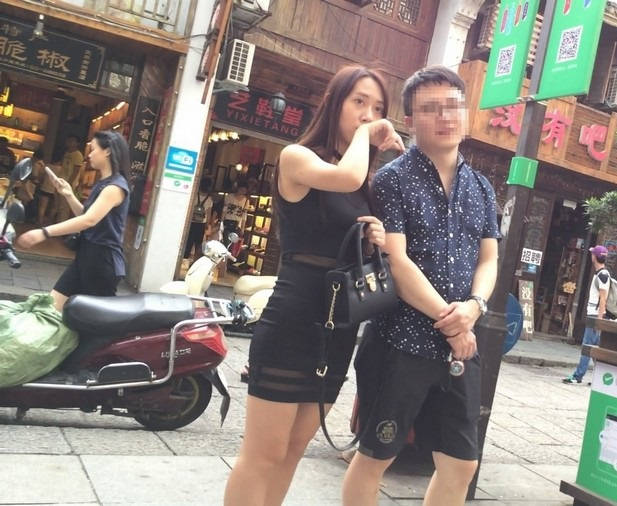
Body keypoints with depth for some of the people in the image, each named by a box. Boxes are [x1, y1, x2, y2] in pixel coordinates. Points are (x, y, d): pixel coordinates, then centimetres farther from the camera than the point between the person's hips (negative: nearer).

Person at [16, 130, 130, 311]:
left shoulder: (115, 186, -17)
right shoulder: (102, 183, 15)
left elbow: (89, 220, -30)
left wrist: (44, 233, -35)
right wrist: (69, 195, 6)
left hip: (103, 261, -10)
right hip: (86, 256, 10)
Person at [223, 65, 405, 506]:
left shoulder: (368, 185, 13)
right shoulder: (297, 157, -6)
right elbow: (346, 177, -27)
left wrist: (379, 241, -4)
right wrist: (363, 135, -8)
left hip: (340, 330, 7)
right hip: (293, 323, -7)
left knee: (293, 449, 15)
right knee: (264, 452, -1)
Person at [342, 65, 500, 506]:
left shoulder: (482, 188, 13)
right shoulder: (393, 179, -6)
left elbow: (489, 259, 11)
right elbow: (395, 262, -14)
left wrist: (474, 306, -9)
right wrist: (447, 318, -13)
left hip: (463, 346, 6)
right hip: (401, 343, -6)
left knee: (462, 464, 13)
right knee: (375, 456, 8)